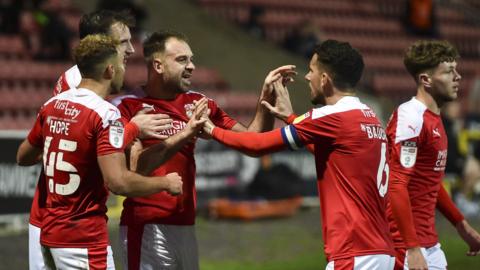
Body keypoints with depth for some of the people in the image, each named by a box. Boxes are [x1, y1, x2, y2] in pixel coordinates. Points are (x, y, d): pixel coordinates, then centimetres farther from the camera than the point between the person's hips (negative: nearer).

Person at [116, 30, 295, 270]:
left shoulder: (196, 104, 12)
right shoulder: (131, 106, -7)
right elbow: (135, 167, -18)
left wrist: (267, 96, -1)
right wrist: (186, 134, -22)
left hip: (185, 225, 7)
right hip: (147, 227, -6)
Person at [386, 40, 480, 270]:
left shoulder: (434, 119, 15)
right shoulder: (410, 118, -16)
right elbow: (396, 187, -23)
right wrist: (412, 248, -27)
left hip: (430, 243, 10)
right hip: (406, 244, -10)